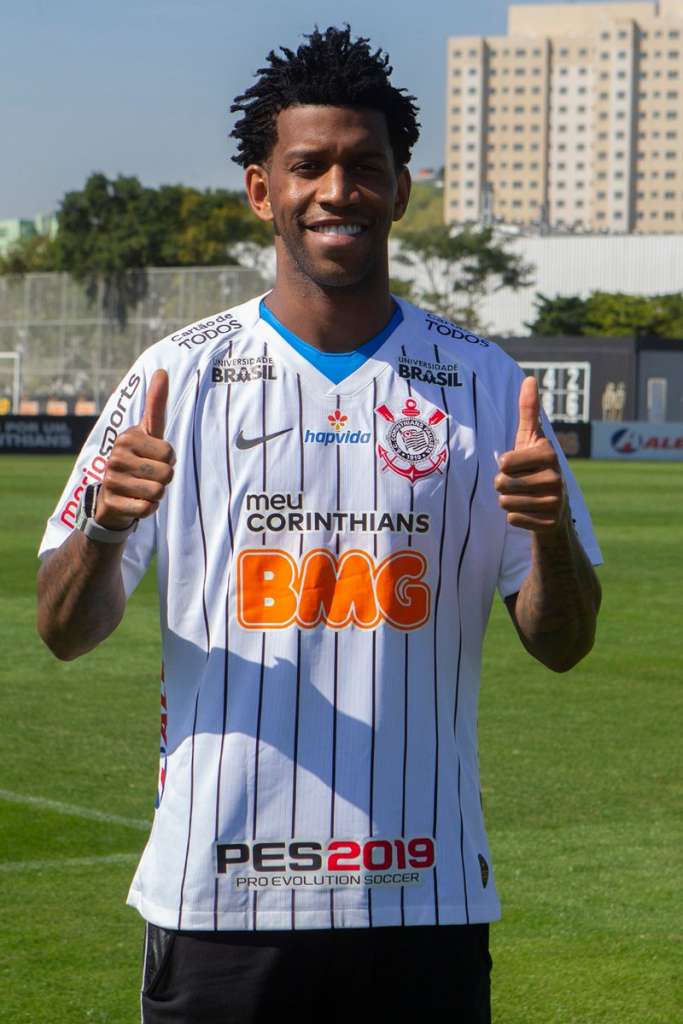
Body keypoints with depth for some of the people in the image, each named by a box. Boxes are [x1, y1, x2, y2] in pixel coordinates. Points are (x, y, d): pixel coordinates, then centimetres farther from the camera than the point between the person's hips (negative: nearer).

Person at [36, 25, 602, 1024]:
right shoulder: (182, 373, 2)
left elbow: (561, 643, 4)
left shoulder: (481, 380, 5)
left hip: (425, 897, 1)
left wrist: (549, 528, -17)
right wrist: (105, 528, -21)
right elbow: (65, 632, 0)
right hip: (219, 901, -1)